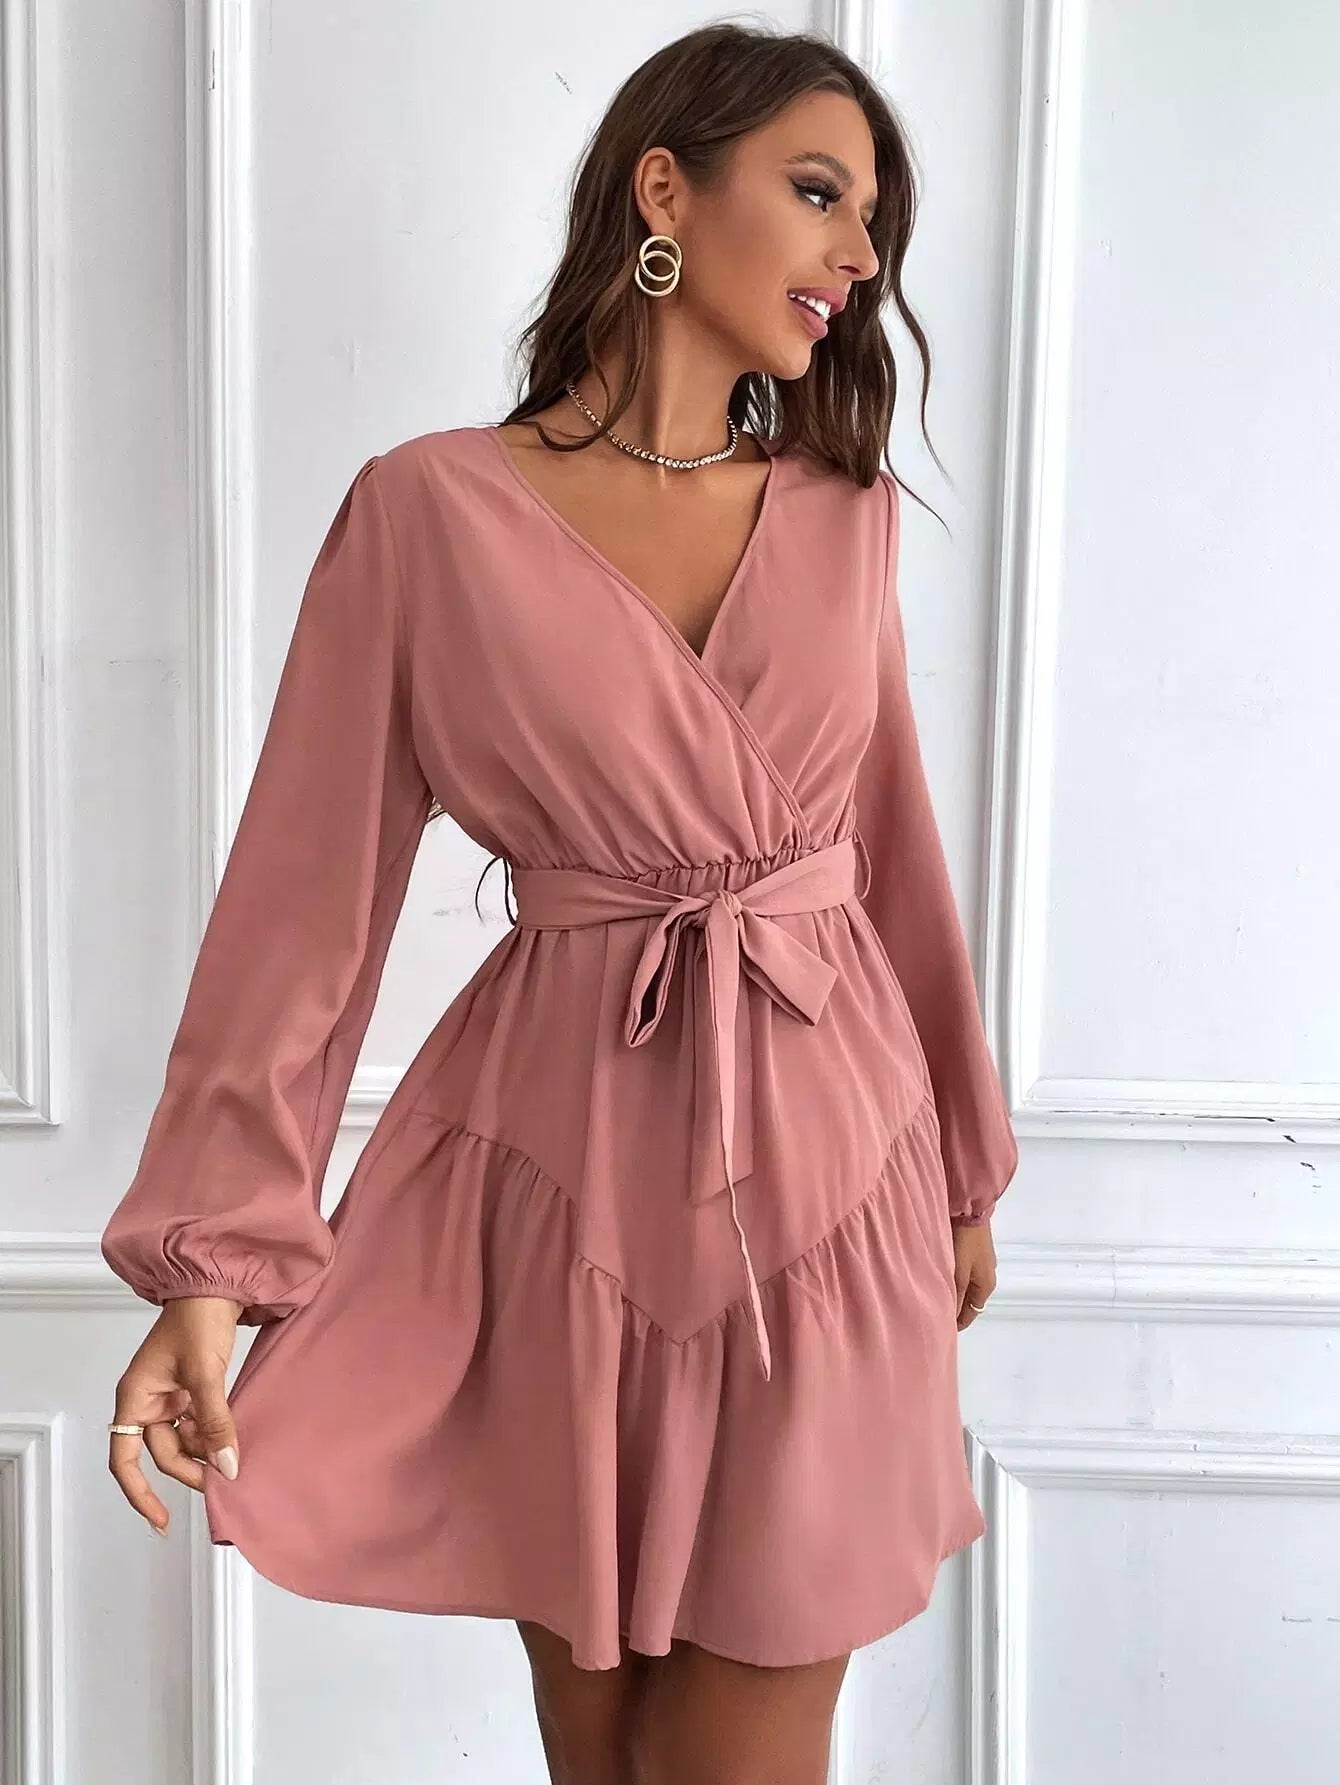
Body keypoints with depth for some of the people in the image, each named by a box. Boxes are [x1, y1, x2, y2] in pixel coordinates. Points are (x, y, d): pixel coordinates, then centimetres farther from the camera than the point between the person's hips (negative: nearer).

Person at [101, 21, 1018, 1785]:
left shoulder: (846, 512, 4)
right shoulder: (430, 510, -7)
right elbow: (310, 884, -8)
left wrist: (963, 1165, 19)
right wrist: (214, 1257, -12)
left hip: (829, 1175, 3)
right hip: (562, 1179, -2)